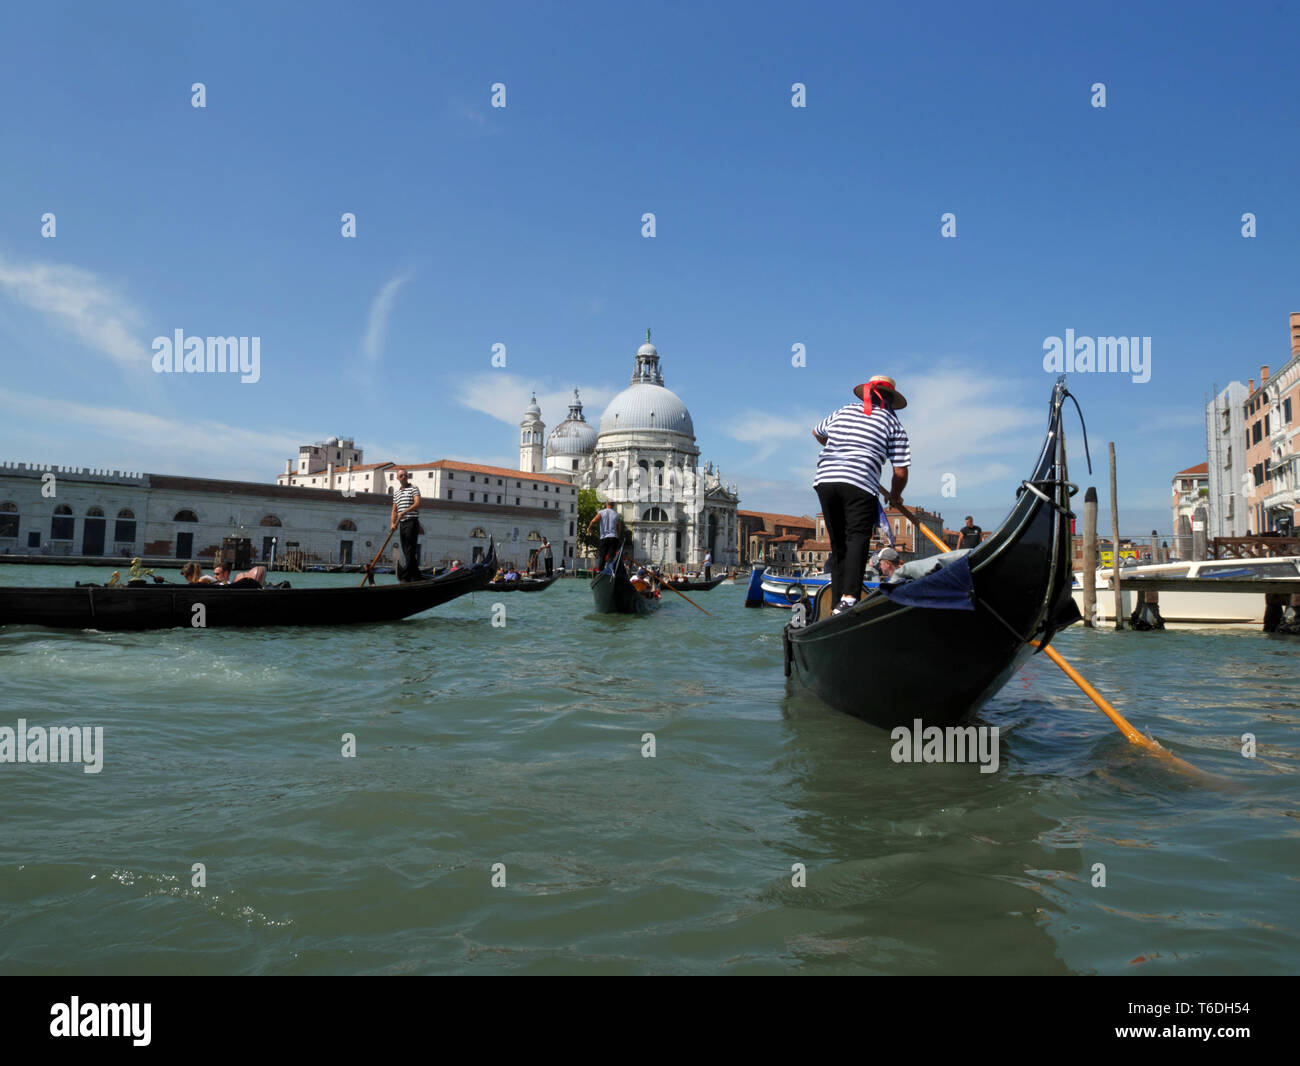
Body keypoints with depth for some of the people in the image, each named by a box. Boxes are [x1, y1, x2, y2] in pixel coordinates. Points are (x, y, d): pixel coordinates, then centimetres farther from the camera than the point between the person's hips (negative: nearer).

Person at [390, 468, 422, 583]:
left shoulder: (413, 489, 1)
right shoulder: (396, 493, 20)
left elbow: (417, 503, -14)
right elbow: (394, 510, 18)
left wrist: (404, 512, -22)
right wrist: (393, 523, 2)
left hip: (412, 521, -7)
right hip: (402, 524, 7)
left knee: (410, 550, -13)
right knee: (406, 551, 6)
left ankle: (404, 575, -19)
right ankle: (416, 576, 10)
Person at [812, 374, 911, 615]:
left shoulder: (843, 411, 22)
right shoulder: (892, 423, 10)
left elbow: (817, 433, 41)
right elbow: (900, 471, 6)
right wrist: (895, 496, 24)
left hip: (825, 479, 5)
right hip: (859, 485, -5)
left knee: (838, 544, 12)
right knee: (858, 539, -10)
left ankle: (837, 605, 10)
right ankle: (849, 597, -30)